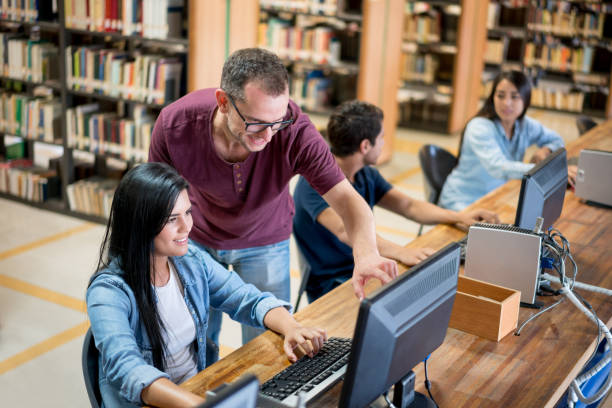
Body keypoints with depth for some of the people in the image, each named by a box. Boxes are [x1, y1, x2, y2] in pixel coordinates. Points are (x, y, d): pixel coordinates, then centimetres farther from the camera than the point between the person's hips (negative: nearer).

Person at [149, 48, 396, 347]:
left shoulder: (294, 130, -33)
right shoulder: (174, 125, -30)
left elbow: (346, 199, -35)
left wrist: (366, 253, -55)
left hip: (264, 241, 0)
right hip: (198, 240, 0)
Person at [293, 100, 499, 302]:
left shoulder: (366, 175, 9)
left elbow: (409, 206, 15)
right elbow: (345, 230, -35)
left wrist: (460, 217, 1)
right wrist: (400, 252, -47)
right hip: (330, 287, -8)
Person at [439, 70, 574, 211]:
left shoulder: (525, 125, 3)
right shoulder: (479, 127, -19)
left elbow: (556, 140, 21)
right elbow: (498, 168, -34)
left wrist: (545, 151, -5)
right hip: (463, 203, -7)